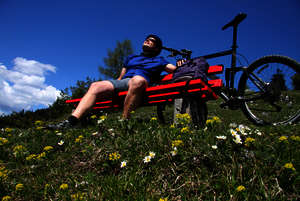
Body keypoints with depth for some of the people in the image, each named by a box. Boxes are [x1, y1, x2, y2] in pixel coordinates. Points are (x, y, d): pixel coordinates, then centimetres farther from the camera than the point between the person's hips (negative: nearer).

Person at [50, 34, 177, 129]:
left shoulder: (158, 60, 25)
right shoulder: (131, 58, 35)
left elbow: (175, 69, 13)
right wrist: (112, 87, 16)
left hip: (140, 82, -4)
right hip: (122, 82, 4)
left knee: (138, 80, -41)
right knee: (96, 86, -21)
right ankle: (70, 122, -33)